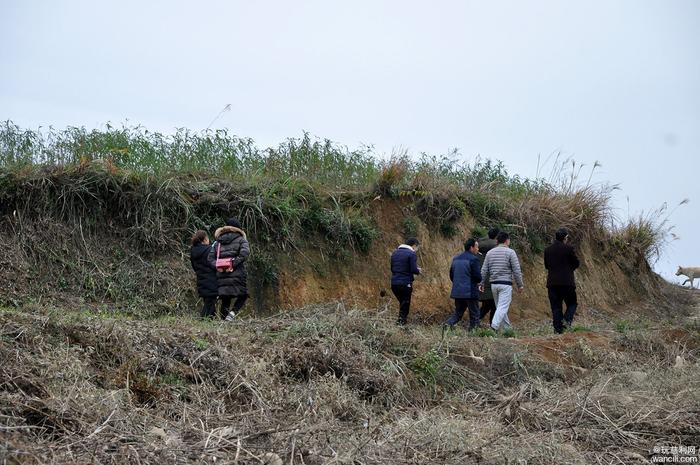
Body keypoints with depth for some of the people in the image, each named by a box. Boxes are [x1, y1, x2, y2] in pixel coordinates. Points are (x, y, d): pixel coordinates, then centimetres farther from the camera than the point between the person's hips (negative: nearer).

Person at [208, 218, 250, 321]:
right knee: (243, 295, 9)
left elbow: (210, 257, 7)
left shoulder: (218, 242, 16)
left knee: (225, 301, 8)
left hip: (221, 275, 4)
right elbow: (244, 253, -14)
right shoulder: (241, 240, 4)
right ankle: (233, 312, -14)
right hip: (237, 274, -4)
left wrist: (218, 266, -3)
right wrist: (234, 264, -13)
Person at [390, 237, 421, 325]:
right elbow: (413, 270, -15)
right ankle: (401, 320, 5)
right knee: (405, 303, 8)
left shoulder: (395, 252, 13)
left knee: (402, 302, 21)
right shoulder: (412, 254, -9)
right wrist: (418, 271, 6)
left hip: (394, 283, 6)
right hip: (406, 283, -6)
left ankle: (401, 319, 22)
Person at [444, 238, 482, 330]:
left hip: (457, 291, 6)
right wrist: (479, 281, 7)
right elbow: (478, 276, -15)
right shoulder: (473, 259, -11)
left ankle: (448, 324, -10)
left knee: (458, 313, 13)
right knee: (474, 315, 5)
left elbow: (451, 275, 15)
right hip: (470, 292, -6)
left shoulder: (456, 258, 12)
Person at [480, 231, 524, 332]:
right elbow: (516, 270, -6)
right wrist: (520, 285, 0)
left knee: (500, 307, 14)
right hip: (506, 284, -5)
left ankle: (508, 328, 22)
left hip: (494, 284, 5)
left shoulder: (490, 252, 9)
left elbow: (484, 270, 8)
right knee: (502, 307, -8)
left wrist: (481, 283, 14)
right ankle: (494, 326, -22)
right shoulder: (510, 252, -4)